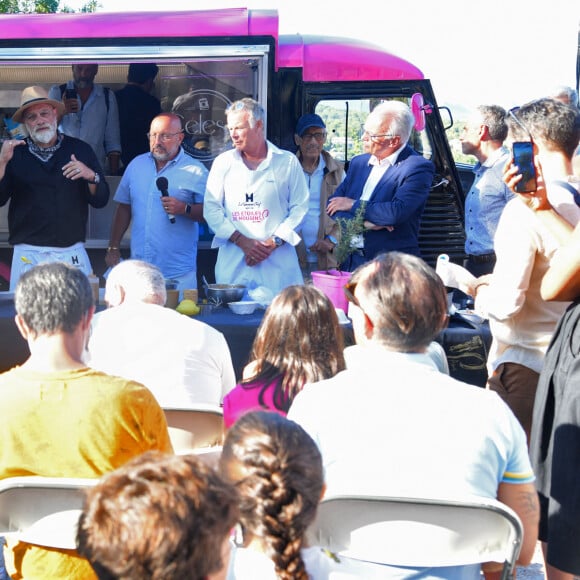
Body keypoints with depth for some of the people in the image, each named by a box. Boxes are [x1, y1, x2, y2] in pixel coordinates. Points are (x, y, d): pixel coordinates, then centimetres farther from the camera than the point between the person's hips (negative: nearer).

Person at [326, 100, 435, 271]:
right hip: (352, 261, 5)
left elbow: (398, 212, -20)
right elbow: (333, 207, 8)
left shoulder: (419, 168, -7)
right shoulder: (359, 162, 14)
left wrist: (354, 205, -7)